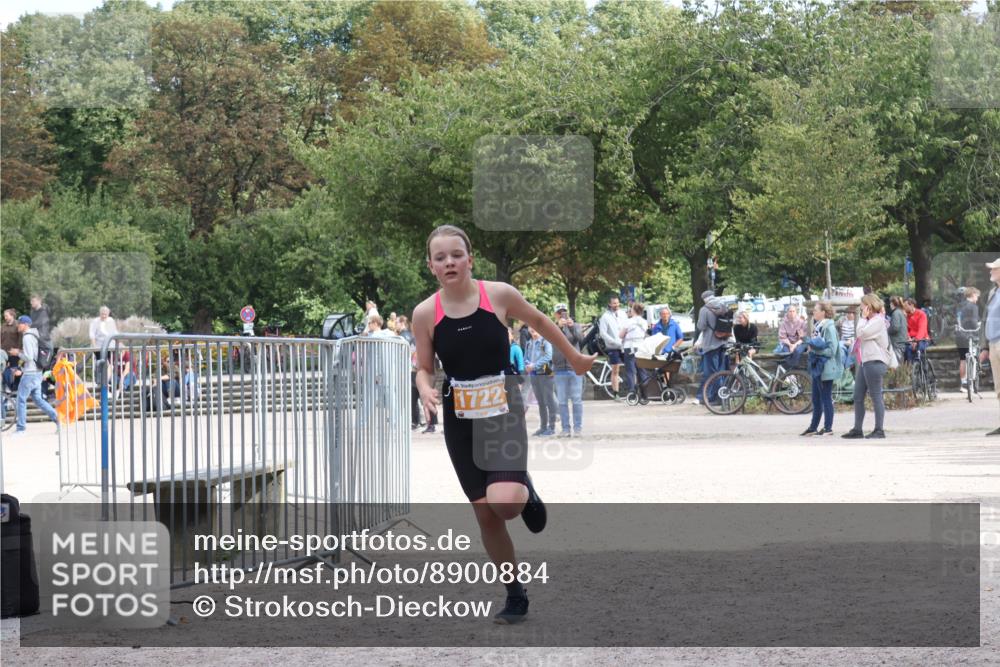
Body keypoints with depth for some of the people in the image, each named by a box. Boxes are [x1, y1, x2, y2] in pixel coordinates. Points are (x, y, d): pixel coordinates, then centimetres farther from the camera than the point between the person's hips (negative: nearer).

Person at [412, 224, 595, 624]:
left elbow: (539, 322, 9)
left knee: (504, 501, -23)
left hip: (502, 410, -2)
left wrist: (574, 358, 20)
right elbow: (424, 369, 6)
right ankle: (515, 596, 22)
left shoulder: (498, 295, -9)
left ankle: (526, 493, 15)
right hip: (460, 418, 2)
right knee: (485, 514, 5)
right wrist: (426, 390, -17)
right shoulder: (425, 313, -5)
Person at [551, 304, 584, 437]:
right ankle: (565, 428, 6)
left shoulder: (575, 326, 5)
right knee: (562, 401, 2)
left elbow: (580, 338, -13)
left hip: (575, 367, -1)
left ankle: (577, 428, 5)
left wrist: (572, 327, -31)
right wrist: (558, 326, -33)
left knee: (577, 400, 1)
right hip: (559, 369, 1)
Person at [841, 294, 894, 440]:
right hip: (864, 362, 10)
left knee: (876, 396, -7)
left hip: (874, 362, -10)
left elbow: (861, 333, -14)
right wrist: (864, 318, 17)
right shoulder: (871, 321, 21)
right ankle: (857, 429, 12)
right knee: (858, 397, 8)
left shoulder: (878, 320, -8)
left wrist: (863, 318, -5)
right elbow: (861, 335, 22)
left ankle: (879, 429, -5)